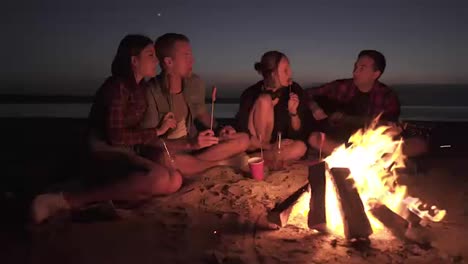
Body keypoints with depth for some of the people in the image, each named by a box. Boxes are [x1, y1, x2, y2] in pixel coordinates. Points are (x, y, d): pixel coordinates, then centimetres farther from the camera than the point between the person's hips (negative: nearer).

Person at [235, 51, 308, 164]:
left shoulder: (295, 90, -10)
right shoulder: (251, 93, -17)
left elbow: (298, 133, -4)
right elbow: (243, 134, -15)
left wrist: (293, 112, -22)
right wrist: (269, 146, -23)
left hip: (279, 146, 3)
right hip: (255, 145, -3)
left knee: (300, 148, -30)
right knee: (265, 100, -24)